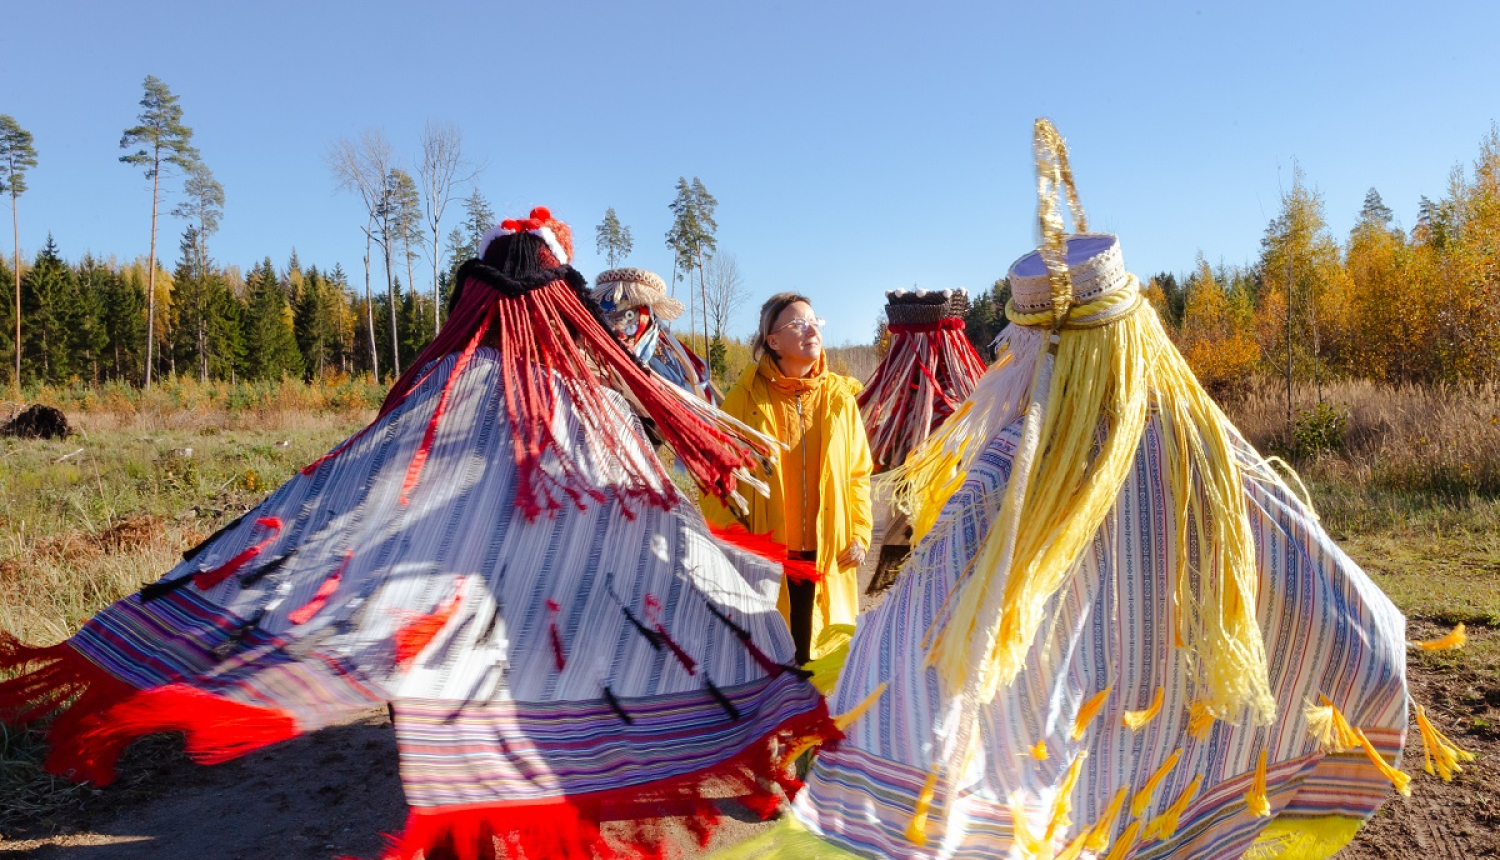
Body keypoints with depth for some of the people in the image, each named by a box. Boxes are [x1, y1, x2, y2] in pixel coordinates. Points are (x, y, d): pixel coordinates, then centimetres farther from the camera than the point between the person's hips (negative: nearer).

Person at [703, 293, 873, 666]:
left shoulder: (840, 397, 4)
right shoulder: (745, 398, -5)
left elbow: (858, 472, 9)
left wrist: (859, 533, 3)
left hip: (826, 553, 2)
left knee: (814, 649, 11)